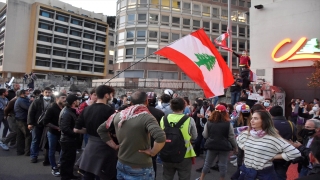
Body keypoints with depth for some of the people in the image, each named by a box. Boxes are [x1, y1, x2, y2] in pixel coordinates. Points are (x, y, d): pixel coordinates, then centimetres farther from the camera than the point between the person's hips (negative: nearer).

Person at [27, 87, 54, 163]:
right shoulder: (37, 101, -4)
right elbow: (31, 112, -5)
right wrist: (30, 123, -10)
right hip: (37, 124, -1)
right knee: (35, 141, 10)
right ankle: (34, 156, 24)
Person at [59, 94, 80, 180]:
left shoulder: (70, 110, 6)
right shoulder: (66, 113, -26)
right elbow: (65, 129, -30)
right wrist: (76, 133, -22)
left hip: (70, 139, 10)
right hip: (67, 140, -10)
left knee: (71, 158, 22)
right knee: (66, 159, 6)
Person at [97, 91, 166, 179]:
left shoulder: (118, 115, -1)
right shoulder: (147, 117, -20)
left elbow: (101, 130, 12)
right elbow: (161, 138, -34)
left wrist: (114, 145, 9)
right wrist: (153, 152, -18)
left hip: (121, 165, 5)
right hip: (140, 170, -5)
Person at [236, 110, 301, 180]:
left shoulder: (273, 139, -19)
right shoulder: (246, 134, -1)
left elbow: (295, 153, -21)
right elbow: (238, 140, 22)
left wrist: (273, 157, -15)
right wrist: (244, 147, 4)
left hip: (264, 174, -5)